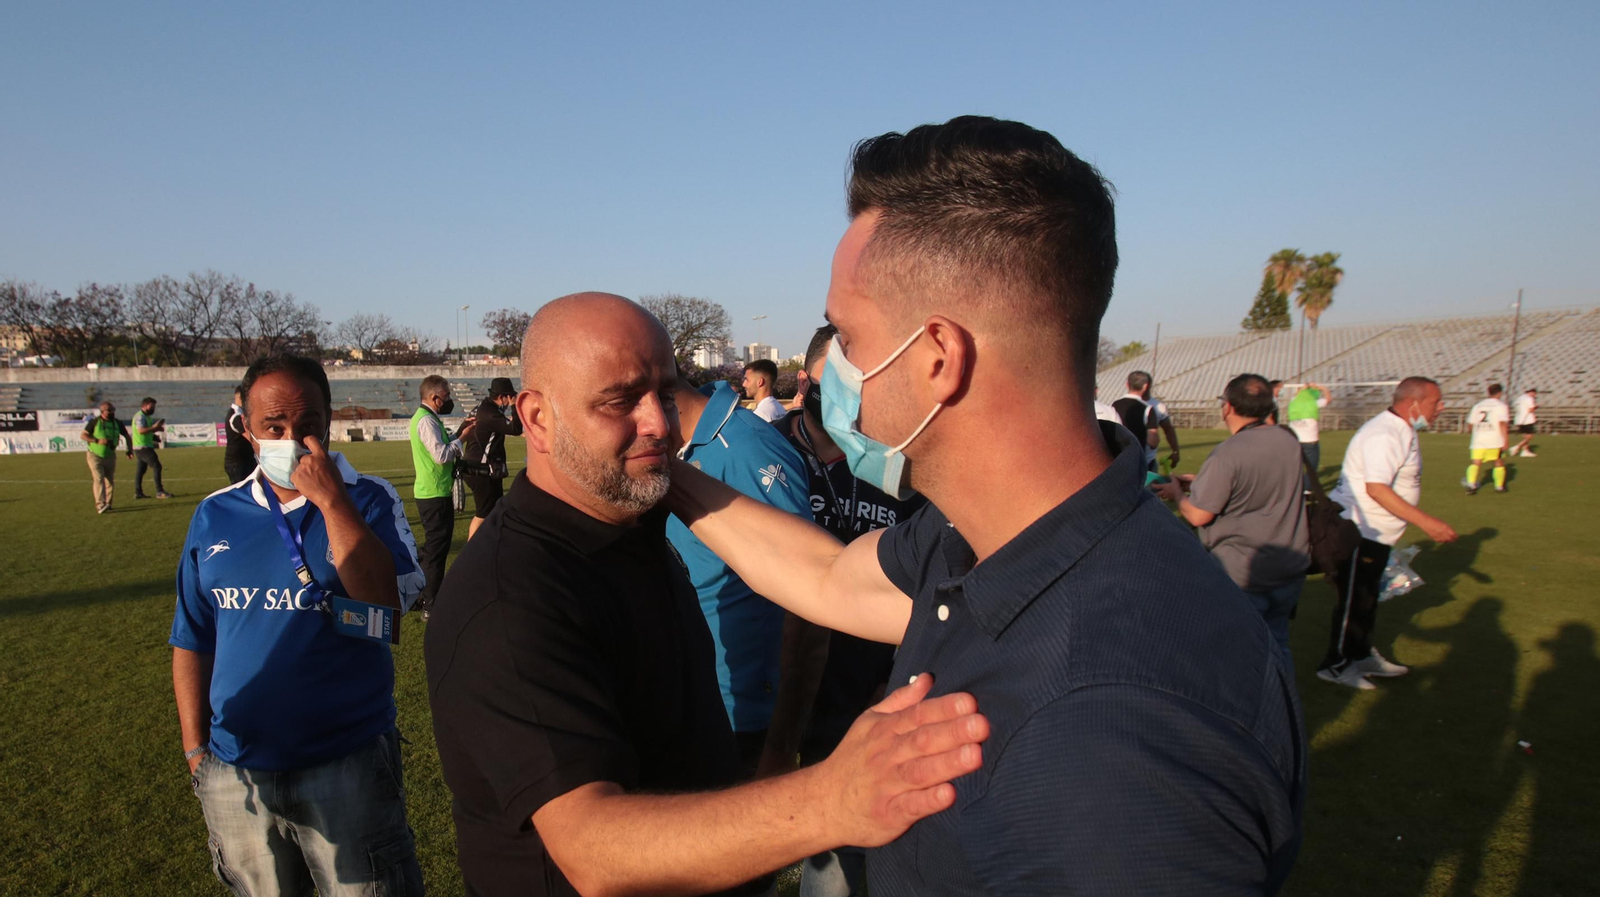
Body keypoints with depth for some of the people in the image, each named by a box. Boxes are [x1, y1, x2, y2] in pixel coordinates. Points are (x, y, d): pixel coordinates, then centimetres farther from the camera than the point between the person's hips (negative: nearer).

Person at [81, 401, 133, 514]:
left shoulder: (117, 423, 5)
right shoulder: (94, 422, -6)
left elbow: (127, 437, 14)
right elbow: (84, 435, -7)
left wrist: (130, 451, 3)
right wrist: (98, 441, -22)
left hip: (110, 457, 4)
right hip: (95, 455, -4)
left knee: (110, 481, 7)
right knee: (98, 479, -16)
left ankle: (107, 504, 19)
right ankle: (100, 504, -23)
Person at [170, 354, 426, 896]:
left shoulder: (367, 501, -7)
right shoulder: (214, 517, 2)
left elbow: (388, 601, -23)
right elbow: (192, 642, 10)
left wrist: (329, 498, -24)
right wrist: (195, 748, 7)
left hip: (346, 764, -3)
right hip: (236, 769, 3)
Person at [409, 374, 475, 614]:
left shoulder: (425, 417, 14)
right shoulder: (426, 421, -18)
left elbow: (440, 447, 16)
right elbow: (442, 455, -24)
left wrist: (459, 432, 8)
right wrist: (462, 437, -13)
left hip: (431, 493, 11)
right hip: (434, 495, -11)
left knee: (435, 546, 20)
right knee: (436, 548, -5)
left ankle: (428, 597, 31)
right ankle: (431, 605, 1)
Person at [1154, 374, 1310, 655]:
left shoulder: (1225, 455, -23)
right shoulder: (1288, 441, 0)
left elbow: (1197, 515, -19)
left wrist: (1177, 492, 1)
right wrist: (1199, 481, 16)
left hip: (1242, 577, -6)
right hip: (1290, 569, 6)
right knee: (1276, 645, 18)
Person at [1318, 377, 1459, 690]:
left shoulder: (1401, 432, 12)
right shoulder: (1384, 435, -23)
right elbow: (1376, 488, -32)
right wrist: (1424, 521, -32)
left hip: (1375, 533, 11)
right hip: (1357, 531, -11)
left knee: (1367, 597, 20)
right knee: (1354, 600, -2)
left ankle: (1362, 655, 33)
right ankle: (1335, 665, 9)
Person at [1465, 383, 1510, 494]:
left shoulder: (1478, 405, 14)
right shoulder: (1501, 406, 1)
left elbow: (1470, 423, 13)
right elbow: (1502, 423, -11)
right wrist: (1505, 439, -10)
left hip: (1478, 439, 3)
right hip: (1495, 440, -3)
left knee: (1475, 463, -4)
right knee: (1499, 462, 14)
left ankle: (1470, 484, -24)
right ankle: (1499, 486, 22)